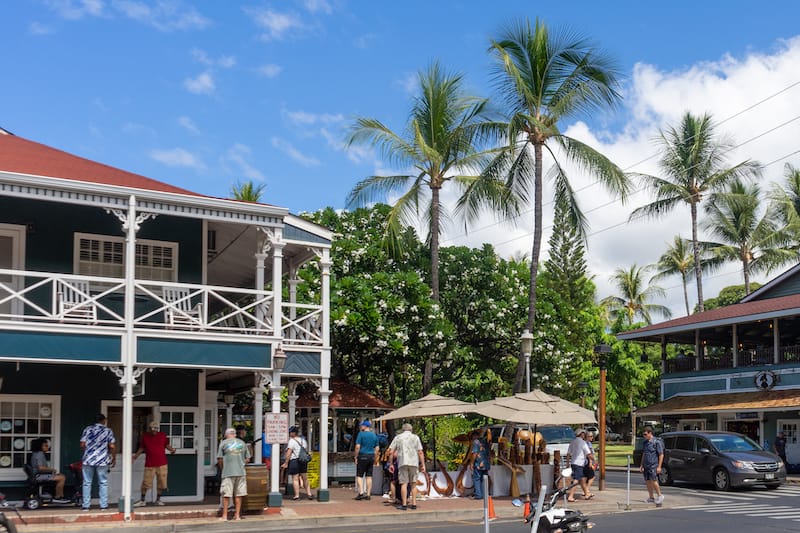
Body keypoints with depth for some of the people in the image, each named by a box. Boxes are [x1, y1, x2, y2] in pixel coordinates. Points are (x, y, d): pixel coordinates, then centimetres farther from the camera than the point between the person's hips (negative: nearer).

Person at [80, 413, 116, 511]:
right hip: (102, 461, -1)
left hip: (88, 460, 1)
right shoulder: (108, 431, 1)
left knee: (87, 483, 7)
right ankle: (103, 505, 6)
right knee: (103, 483, 7)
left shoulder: (87, 429, 4)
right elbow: (112, 446, -4)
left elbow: (82, 445, 0)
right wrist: (114, 458, 8)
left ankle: (85, 505, 8)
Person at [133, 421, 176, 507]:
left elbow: (167, 445, 10)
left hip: (161, 464, 1)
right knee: (145, 483, -2)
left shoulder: (163, 435, 3)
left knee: (161, 483, 6)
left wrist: (172, 449, -9)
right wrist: (135, 456, 2)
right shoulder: (145, 436, 3)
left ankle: (158, 500, 21)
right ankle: (142, 501, 11)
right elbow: (141, 448, 12)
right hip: (149, 464, -1)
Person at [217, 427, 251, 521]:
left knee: (226, 495, 2)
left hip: (228, 472, -3)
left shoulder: (224, 443, 2)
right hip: (240, 472, 3)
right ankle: (237, 515, 11)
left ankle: (224, 516, 4)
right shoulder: (242, 443, 11)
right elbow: (247, 459, 12)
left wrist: (222, 468, 17)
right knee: (238, 494, 8)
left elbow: (220, 459, 0)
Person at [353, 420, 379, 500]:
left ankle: (361, 493, -12)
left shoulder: (361, 434, -6)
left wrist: (356, 457, -5)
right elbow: (377, 448, 9)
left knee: (359, 475, 1)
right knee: (369, 476, 7)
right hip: (371, 456, 5)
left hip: (362, 456, -5)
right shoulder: (374, 435, 10)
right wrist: (375, 459, 16)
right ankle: (368, 494, 7)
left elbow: (357, 446, -12)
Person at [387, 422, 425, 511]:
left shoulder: (398, 437, 10)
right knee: (413, 484, 11)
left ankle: (404, 504, -4)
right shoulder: (415, 437, 10)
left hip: (402, 463, -1)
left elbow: (391, 451, 4)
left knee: (404, 483, -1)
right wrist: (423, 465, 5)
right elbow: (420, 452, 2)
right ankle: (414, 504, 9)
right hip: (414, 463, 1)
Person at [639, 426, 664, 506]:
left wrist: (659, 467, -13)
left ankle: (660, 496, 3)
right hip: (646, 466, 7)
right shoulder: (645, 443, 13)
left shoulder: (657, 442, -9)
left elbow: (661, 455, -9)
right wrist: (641, 465, 18)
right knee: (648, 482, 8)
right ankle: (651, 498, 18)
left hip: (653, 465, -7)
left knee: (653, 481, -14)